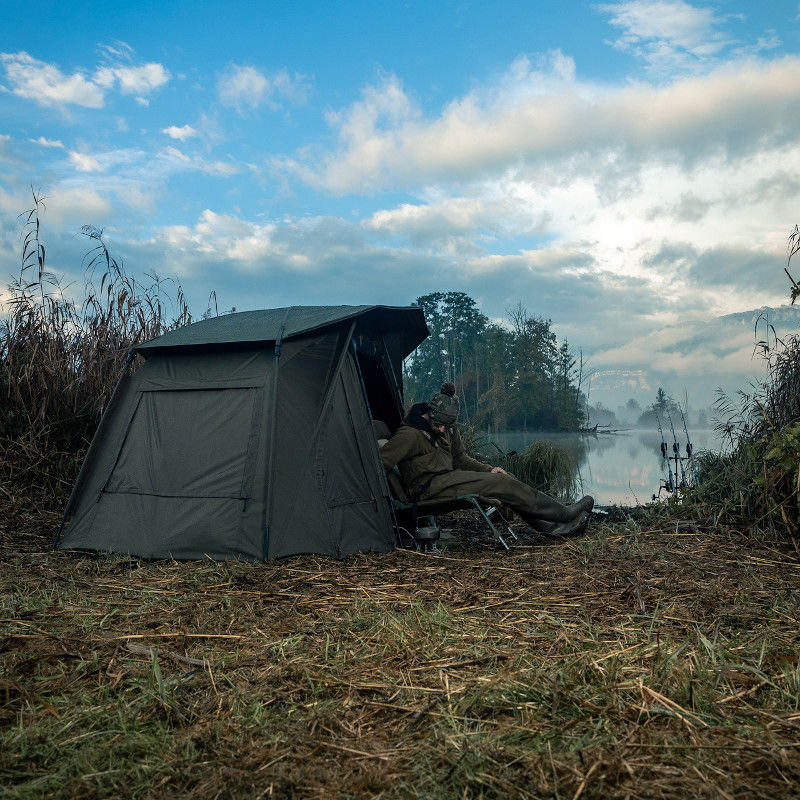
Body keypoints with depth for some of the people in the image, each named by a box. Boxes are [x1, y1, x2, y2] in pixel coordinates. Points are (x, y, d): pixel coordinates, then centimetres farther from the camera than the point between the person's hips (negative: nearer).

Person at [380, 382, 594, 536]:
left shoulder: (449, 428, 9)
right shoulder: (410, 434, -18)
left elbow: (459, 458, 20)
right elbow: (380, 462, -21)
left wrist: (488, 469, 8)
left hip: (447, 476, 9)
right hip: (429, 488, -9)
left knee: (504, 479, -4)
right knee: (501, 484, -16)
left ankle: (550, 525, -3)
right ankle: (566, 514, -8)